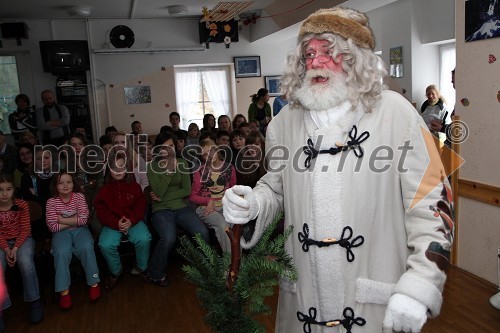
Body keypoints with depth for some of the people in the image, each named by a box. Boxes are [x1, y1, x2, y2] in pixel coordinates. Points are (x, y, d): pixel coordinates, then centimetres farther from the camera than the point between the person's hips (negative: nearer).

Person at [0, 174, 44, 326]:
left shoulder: (22, 205, -5)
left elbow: (25, 230, -6)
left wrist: (15, 248, -20)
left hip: (22, 240, -1)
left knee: (26, 263, -31)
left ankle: (34, 301, -17)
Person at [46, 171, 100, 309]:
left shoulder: (79, 197, -2)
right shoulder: (51, 201, -3)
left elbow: (83, 220, -11)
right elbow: (53, 227, -8)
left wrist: (62, 219, -11)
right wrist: (73, 221, -9)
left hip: (79, 230, 0)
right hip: (61, 232, 0)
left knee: (86, 247, -30)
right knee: (62, 252, -31)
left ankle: (93, 283, -16)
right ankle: (64, 290, -22)